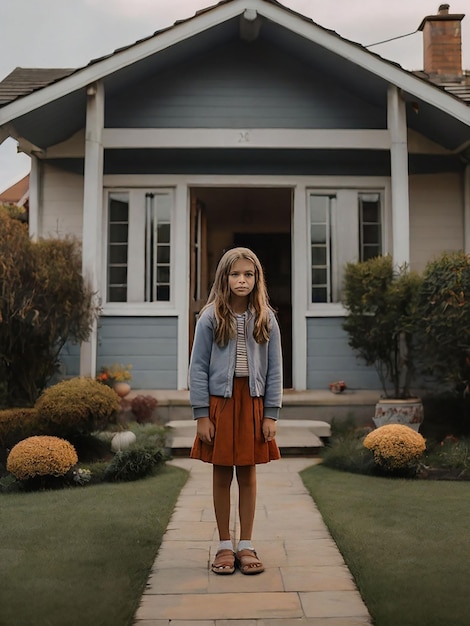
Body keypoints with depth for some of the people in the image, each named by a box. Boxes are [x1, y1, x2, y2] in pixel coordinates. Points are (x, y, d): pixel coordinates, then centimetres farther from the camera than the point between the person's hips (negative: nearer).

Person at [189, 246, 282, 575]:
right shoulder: (210, 318, -4)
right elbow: (198, 368, -4)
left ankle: (246, 545, 21)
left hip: (253, 404, 1)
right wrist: (201, 415, -8)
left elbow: (275, 369, 2)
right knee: (222, 475, 8)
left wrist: (271, 414, -3)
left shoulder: (266, 319, 1)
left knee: (248, 474, 9)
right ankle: (225, 546, 20)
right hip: (220, 403, -1)